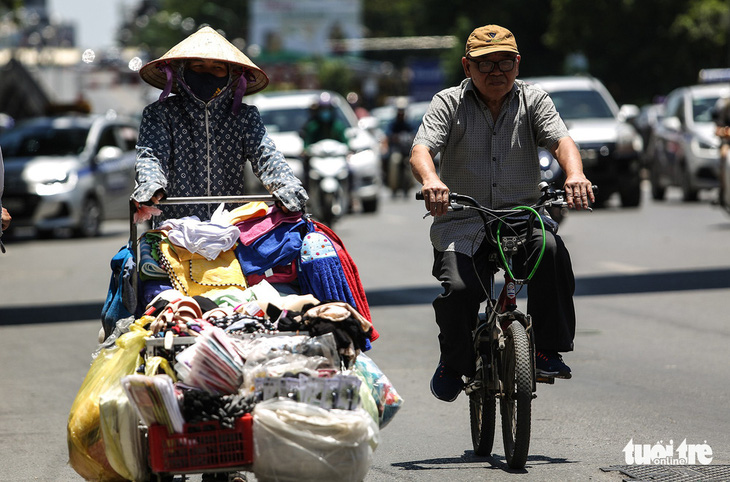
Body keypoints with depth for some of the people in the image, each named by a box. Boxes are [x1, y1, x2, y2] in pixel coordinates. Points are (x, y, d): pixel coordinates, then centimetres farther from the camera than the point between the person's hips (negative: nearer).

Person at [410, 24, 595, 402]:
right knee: (458, 287, -25)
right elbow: (421, 150, -13)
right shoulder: (448, 104, 2)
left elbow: (561, 140, -11)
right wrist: (430, 180, -38)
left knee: (550, 248, -32)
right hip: (461, 221, -1)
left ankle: (548, 351, -20)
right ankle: (453, 363, 5)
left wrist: (574, 174, -35)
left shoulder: (532, 100, 6)